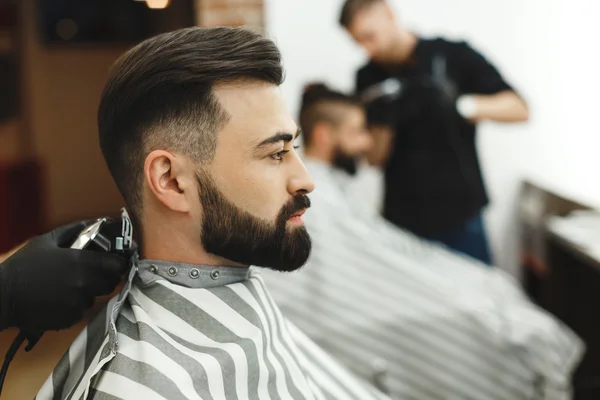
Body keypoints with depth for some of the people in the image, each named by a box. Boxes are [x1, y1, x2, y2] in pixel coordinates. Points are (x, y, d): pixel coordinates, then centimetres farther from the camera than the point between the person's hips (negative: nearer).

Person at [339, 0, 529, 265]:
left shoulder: (453, 55, -2)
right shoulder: (368, 79, 5)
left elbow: (518, 109, -6)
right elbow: (375, 159, 3)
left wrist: (460, 104, -21)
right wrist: (384, 121, -17)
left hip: (460, 215, -1)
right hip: (403, 220, 2)